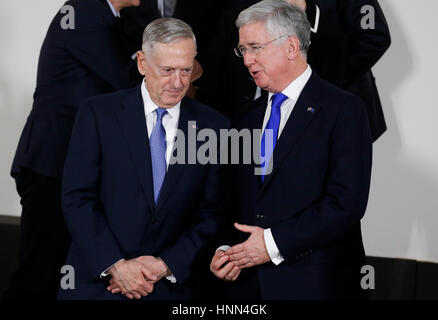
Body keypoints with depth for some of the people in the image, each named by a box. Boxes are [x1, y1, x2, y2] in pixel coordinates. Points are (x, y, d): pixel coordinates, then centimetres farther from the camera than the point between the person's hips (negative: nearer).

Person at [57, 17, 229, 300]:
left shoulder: (213, 126, 0)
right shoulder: (98, 113, -4)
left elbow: (210, 213, 1)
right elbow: (77, 199, -8)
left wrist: (166, 265, -10)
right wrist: (115, 265, -15)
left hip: (171, 286, 1)